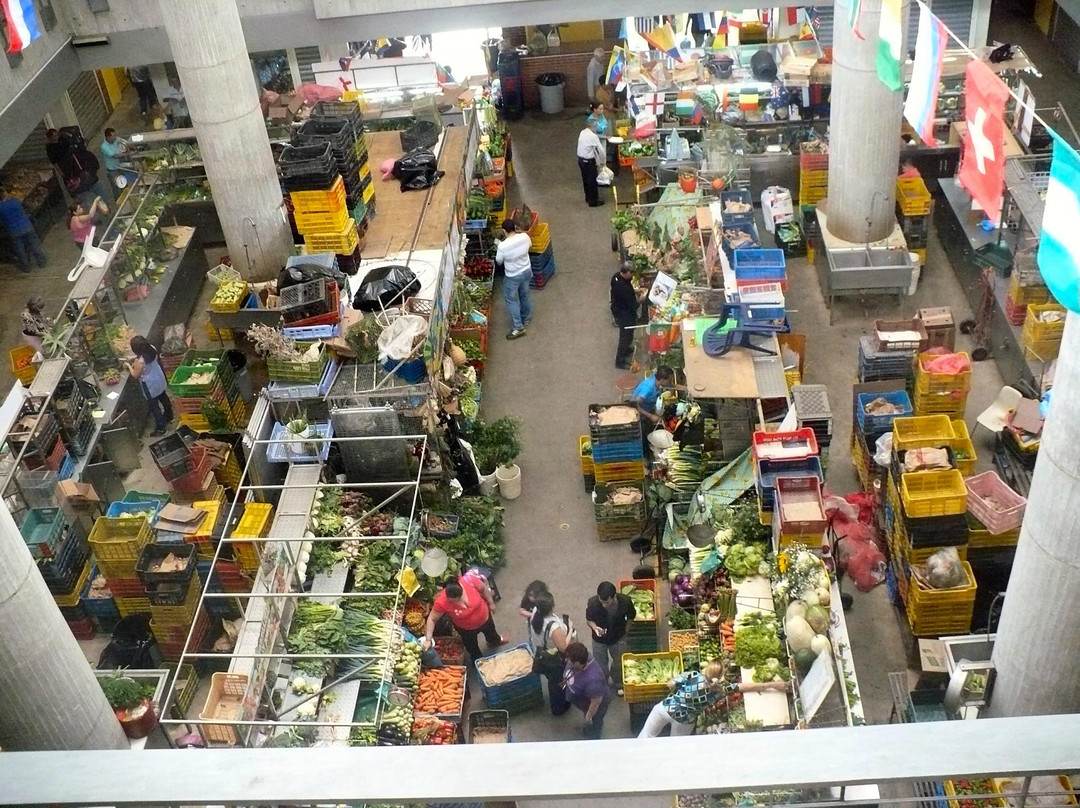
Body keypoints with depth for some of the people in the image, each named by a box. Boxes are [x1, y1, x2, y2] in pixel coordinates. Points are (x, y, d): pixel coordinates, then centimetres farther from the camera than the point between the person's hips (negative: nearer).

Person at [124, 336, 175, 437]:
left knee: (154, 406, 11)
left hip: (150, 385, -8)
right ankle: (169, 418, 52)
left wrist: (128, 365, -3)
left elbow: (135, 375, -18)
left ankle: (160, 429, 26)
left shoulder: (139, 362, -36)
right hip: (159, 378, 8)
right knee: (163, 398, 29)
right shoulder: (152, 349, -16)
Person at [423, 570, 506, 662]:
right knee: (472, 648, 25)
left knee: (491, 632, 35)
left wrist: (491, 603, -3)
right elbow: (432, 619, -24)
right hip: (466, 629, -2)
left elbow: (483, 589, -17)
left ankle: (497, 640, 71)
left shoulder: (469, 581, -39)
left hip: (484, 618, 2)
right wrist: (428, 639, -31)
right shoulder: (441, 602, -41)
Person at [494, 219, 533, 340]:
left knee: (511, 300, 13)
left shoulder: (502, 246, -31)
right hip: (526, 271, 6)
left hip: (513, 276, -6)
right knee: (524, 295, 28)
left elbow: (498, 261, -11)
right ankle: (526, 318, 49)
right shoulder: (524, 237, -18)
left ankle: (518, 328, 16)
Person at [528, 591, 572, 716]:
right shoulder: (554, 626, -43)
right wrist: (569, 631, -18)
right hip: (554, 661, -7)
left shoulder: (535, 613, -21)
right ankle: (558, 708, 48)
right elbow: (564, 647, -30)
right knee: (558, 683, 23)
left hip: (540, 656, 7)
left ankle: (555, 703, 60)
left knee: (552, 680, 34)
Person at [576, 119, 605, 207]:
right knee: (592, 181, 5)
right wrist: (602, 161, 1)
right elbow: (601, 150, -16)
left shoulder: (582, 133, 4)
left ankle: (588, 197, 38)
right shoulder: (593, 136, -21)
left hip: (580, 159, 8)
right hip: (589, 162, -8)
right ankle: (593, 201, 15)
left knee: (585, 179, 22)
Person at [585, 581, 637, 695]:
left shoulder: (625, 601, -32)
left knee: (619, 662, 23)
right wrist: (595, 627, -34)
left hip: (619, 638, 1)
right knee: (600, 665, 18)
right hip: (599, 639, -1)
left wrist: (624, 629, 1)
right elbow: (589, 619, -14)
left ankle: (619, 684, 53)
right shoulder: (592, 603, -35)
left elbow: (631, 616, -8)